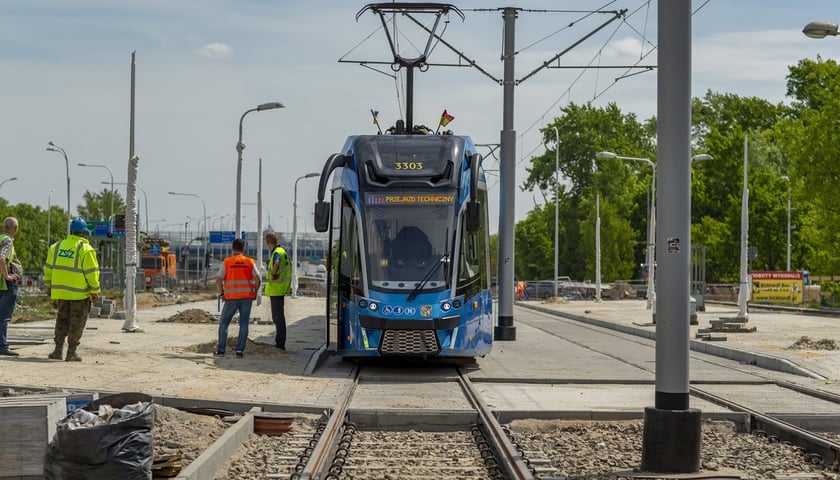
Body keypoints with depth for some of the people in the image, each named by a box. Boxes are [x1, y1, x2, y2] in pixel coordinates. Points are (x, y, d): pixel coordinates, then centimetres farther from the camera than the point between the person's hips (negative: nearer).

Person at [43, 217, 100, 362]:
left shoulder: (57, 246, 6)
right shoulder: (86, 249, -11)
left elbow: (49, 268, 10)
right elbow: (91, 273, -13)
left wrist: (49, 286, 19)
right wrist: (95, 291, -5)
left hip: (61, 290, 5)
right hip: (80, 293, -5)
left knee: (62, 320, 17)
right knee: (77, 322, 3)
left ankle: (58, 350, 15)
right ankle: (71, 353, 3)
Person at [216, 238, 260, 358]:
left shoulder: (226, 262, 0)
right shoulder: (250, 262, 4)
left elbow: (218, 279, -7)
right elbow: (257, 279, -1)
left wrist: (221, 293, 4)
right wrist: (255, 292, 10)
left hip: (231, 297, -1)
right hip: (247, 296, 1)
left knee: (224, 323, 10)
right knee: (244, 324, 6)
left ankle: (221, 350, 4)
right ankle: (240, 350, 1)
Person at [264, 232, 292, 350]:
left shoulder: (276, 253, -17)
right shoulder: (282, 251, 14)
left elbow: (276, 263, -40)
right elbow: (289, 266, 28)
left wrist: (273, 274, -25)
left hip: (276, 289, -10)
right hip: (281, 289, 10)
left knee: (278, 316, -6)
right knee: (277, 316, 17)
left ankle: (280, 343, -4)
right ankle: (280, 342, 24)